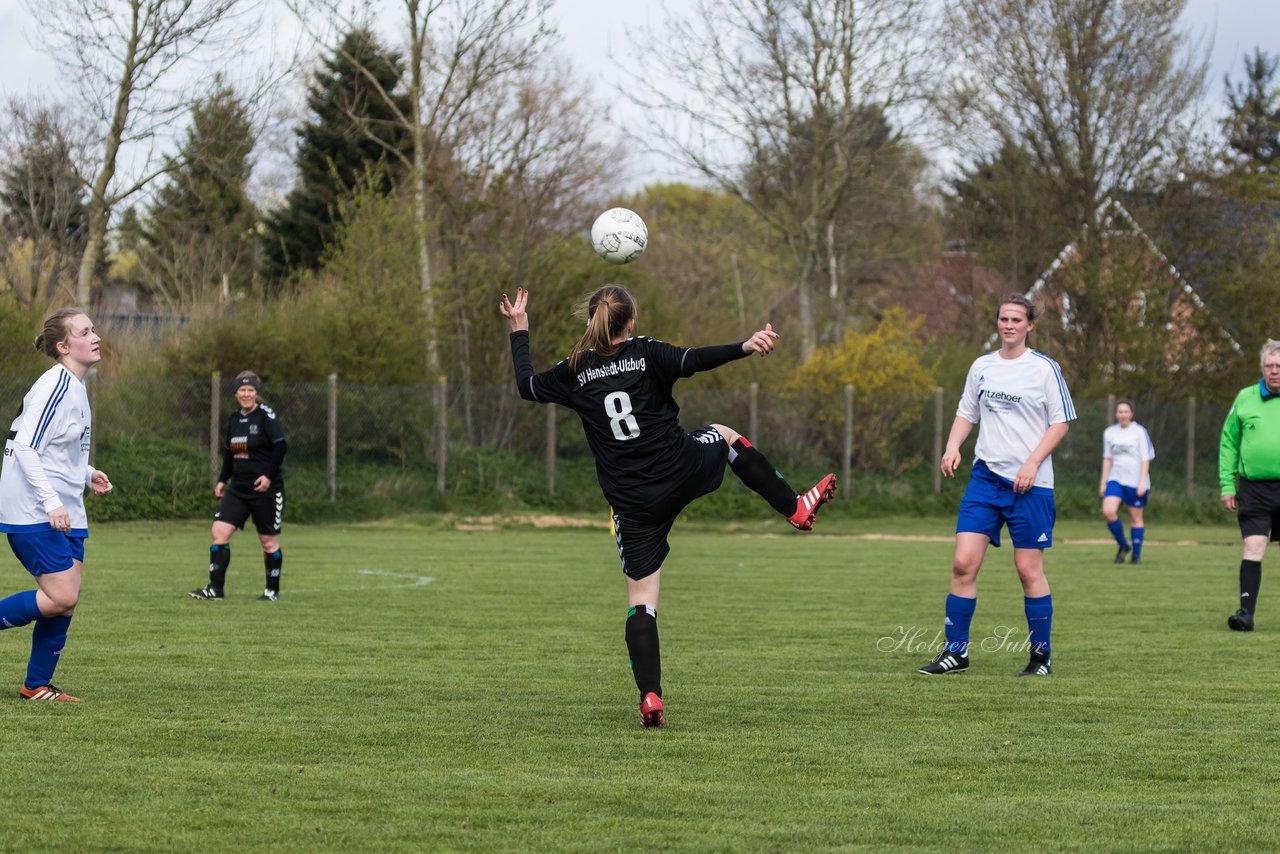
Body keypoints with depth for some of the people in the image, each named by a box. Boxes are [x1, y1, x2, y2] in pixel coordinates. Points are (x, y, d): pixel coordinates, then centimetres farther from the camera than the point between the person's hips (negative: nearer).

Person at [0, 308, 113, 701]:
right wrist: (51, 502, -27)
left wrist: (86, 475, 16)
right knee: (61, 598, -15)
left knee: (66, 601, 5)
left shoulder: (74, 386, 14)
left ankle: (37, 685, 13)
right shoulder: (56, 386, -16)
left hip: (65, 513, 9)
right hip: (33, 513, -9)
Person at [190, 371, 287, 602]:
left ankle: (273, 590, 18)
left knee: (269, 540, 3)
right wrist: (222, 480, 14)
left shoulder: (266, 415, -10)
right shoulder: (234, 419, 10)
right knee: (219, 531, -6)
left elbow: (280, 445, -16)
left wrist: (269, 475, -20)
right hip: (238, 488, 6)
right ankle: (215, 589, -4)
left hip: (265, 489, -6)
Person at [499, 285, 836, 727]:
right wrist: (745, 347, -27)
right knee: (723, 435, 34)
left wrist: (519, 331, 28)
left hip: (633, 504, 1)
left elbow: (527, 385, 17)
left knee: (640, 600, 5)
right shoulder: (646, 353, -5)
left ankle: (649, 696, -8)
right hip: (683, 470, -1)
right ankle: (795, 507, 38)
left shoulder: (574, 371, 2)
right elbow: (694, 360, -21)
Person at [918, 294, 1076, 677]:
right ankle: (956, 652, 2)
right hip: (985, 476, 4)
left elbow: (1060, 423, -3)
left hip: (1029, 483, -4)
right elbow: (967, 413, 19)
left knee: (1029, 569, -1)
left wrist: (1032, 463, -14)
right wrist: (952, 447, 0)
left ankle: (1041, 656, 11)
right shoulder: (981, 366, 10)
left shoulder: (1044, 368, -3)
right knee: (964, 563, -5)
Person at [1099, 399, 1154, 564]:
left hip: (1135, 482, -3)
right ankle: (1123, 546, 3)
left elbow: (1146, 459, -5)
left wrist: (1142, 482, -14)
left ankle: (1136, 554, 16)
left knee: (1135, 518, 3)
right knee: (1108, 511, -16)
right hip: (1116, 479, 3)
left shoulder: (1140, 432, -5)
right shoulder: (1110, 433, 8)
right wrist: (1103, 482, 11)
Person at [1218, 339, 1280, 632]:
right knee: (1253, 548, -10)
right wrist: (1227, 485, 3)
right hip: (1254, 488, 0)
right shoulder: (1245, 398, 5)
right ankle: (1246, 612, -11)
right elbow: (1228, 443, 9)